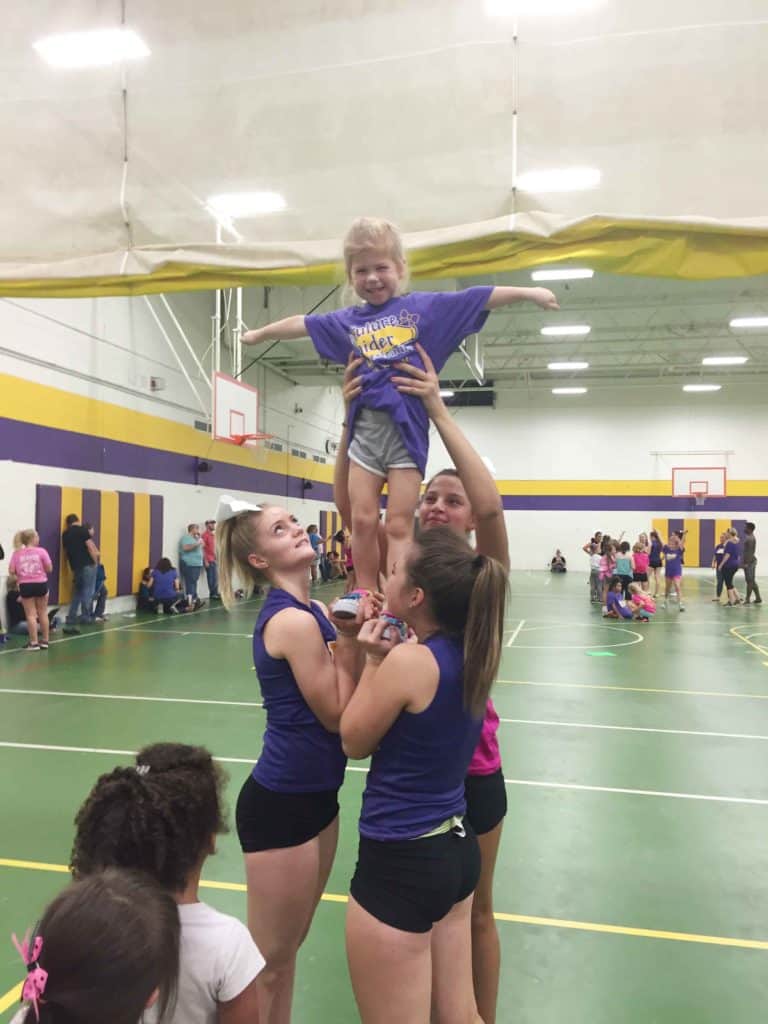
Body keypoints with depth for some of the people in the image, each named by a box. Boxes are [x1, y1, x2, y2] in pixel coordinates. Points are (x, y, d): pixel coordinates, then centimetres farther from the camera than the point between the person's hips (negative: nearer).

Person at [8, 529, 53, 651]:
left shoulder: (17, 553, -1)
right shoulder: (41, 551, -5)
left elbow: (11, 571, -5)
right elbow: (49, 569, -7)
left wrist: (20, 573, 14)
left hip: (25, 585, 0)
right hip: (41, 584, 0)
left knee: (30, 615, 5)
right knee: (43, 613, 13)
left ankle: (34, 642, 4)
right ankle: (45, 641, 20)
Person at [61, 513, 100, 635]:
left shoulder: (65, 534, 12)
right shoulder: (82, 530, -5)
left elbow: (67, 551, 16)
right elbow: (90, 547, -10)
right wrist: (96, 561, 0)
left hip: (75, 567, 6)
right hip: (87, 565, -6)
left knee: (77, 594, 12)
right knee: (88, 592, 3)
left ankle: (70, 622, 7)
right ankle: (86, 617, 7)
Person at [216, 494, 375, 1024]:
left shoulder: (312, 611, 5)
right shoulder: (294, 621, -22)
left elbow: (344, 697, 5)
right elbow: (338, 714, -18)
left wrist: (356, 631, -8)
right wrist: (349, 640, -18)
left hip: (315, 796, 9)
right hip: (281, 804, -9)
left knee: (290, 947, 24)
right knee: (271, 962, 10)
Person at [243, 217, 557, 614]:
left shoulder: (425, 307, 6)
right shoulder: (346, 321, 15)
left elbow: (479, 298, 4)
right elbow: (299, 324, 27)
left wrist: (528, 292, -2)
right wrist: (259, 334, 40)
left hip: (407, 428, -3)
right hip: (365, 428, 3)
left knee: (399, 524, -5)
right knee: (362, 519, 2)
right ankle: (364, 593, 16)